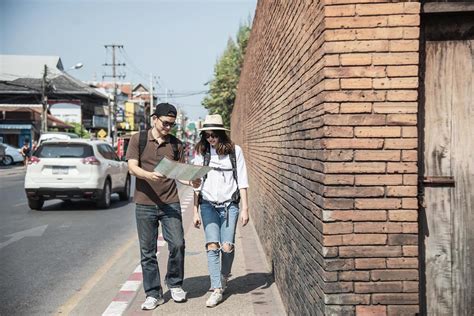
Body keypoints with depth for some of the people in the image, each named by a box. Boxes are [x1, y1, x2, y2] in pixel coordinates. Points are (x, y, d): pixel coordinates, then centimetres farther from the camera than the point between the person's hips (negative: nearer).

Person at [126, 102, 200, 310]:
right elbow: (132, 167, -7)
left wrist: (190, 181, -12)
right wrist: (149, 175, -27)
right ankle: (153, 294, 16)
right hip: (145, 204, -1)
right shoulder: (138, 140, 2)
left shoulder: (176, 144, 10)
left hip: (171, 203, 2)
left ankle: (175, 284, 18)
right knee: (147, 252, 4)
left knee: (177, 244, -6)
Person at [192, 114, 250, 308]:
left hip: (229, 205, -1)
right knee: (212, 246, -10)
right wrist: (195, 211, 4)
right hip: (208, 205, 1)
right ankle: (216, 290, -3)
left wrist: (245, 208, -2)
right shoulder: (201, 153, 4)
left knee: (227, 247, -4)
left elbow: (242, 181, 2)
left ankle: (224, 277, 26)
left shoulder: (235, 151, 1)